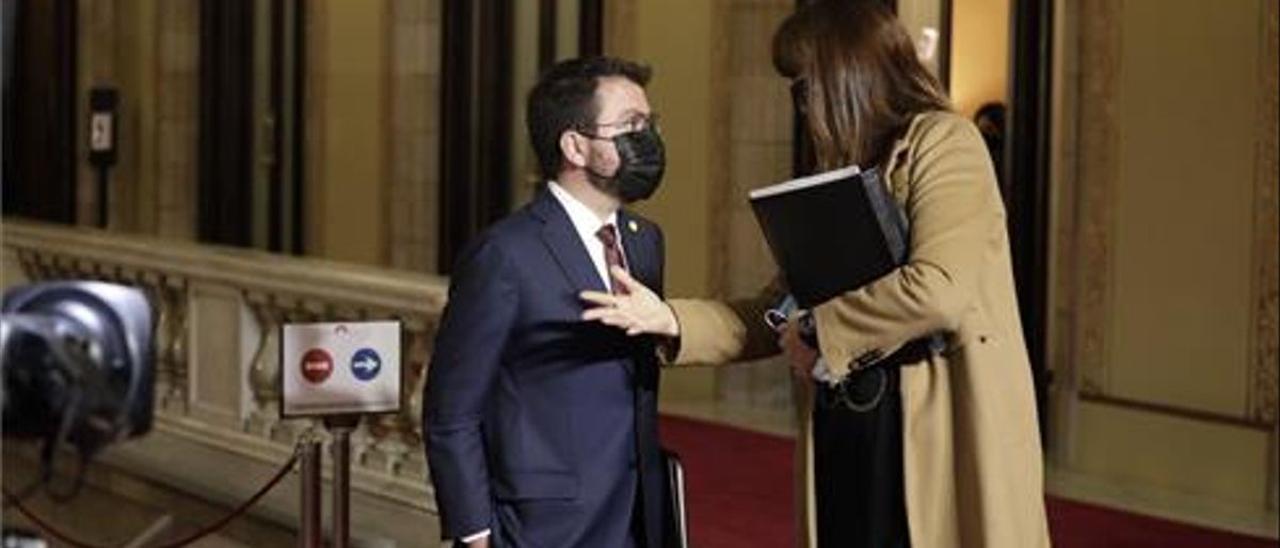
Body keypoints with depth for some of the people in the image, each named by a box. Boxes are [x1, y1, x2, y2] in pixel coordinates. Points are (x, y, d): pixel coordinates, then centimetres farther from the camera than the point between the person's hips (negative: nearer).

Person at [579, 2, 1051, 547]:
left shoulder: (942, 142, -6)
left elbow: (939, 288, -21)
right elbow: (777, 315, 16)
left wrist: (817, 330, -9)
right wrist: (670, 319, 2)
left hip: (936, 435, -7)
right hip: (842, 437, 7)